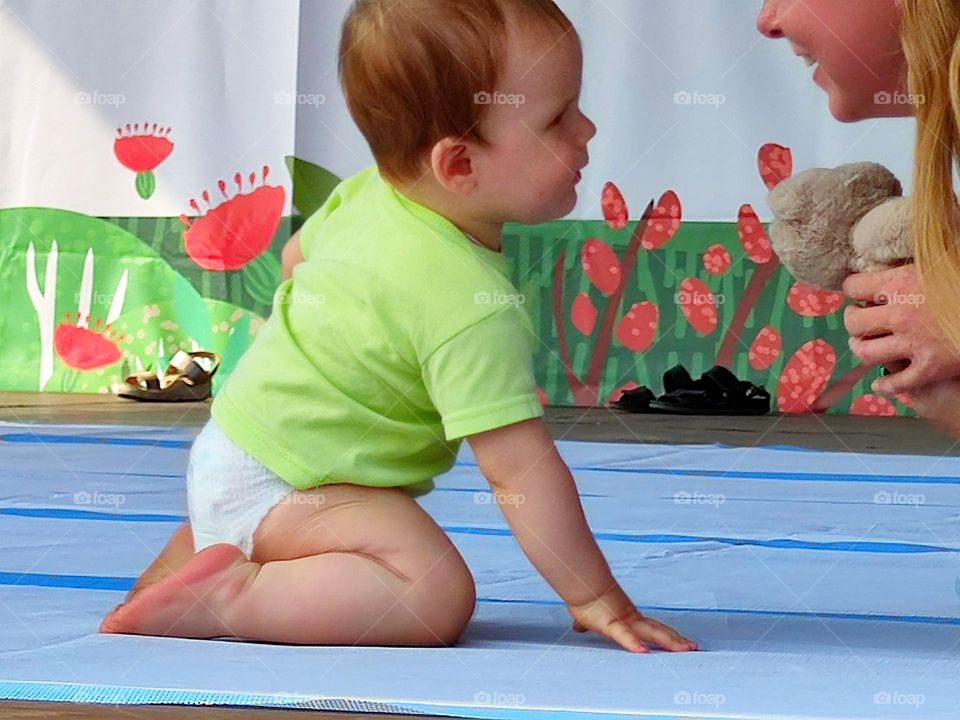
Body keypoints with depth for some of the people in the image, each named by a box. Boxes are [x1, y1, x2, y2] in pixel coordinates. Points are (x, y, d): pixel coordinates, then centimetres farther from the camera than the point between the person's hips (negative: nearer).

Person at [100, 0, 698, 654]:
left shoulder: (367, 193, -1)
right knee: (438, 596, -24)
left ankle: (192, 552, 22)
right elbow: (521, 470, -27)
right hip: (276, 488, -10)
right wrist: (597, 599, -19)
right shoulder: (474, 310, -28)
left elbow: (299, 255, 21)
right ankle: (231, 596, -19)